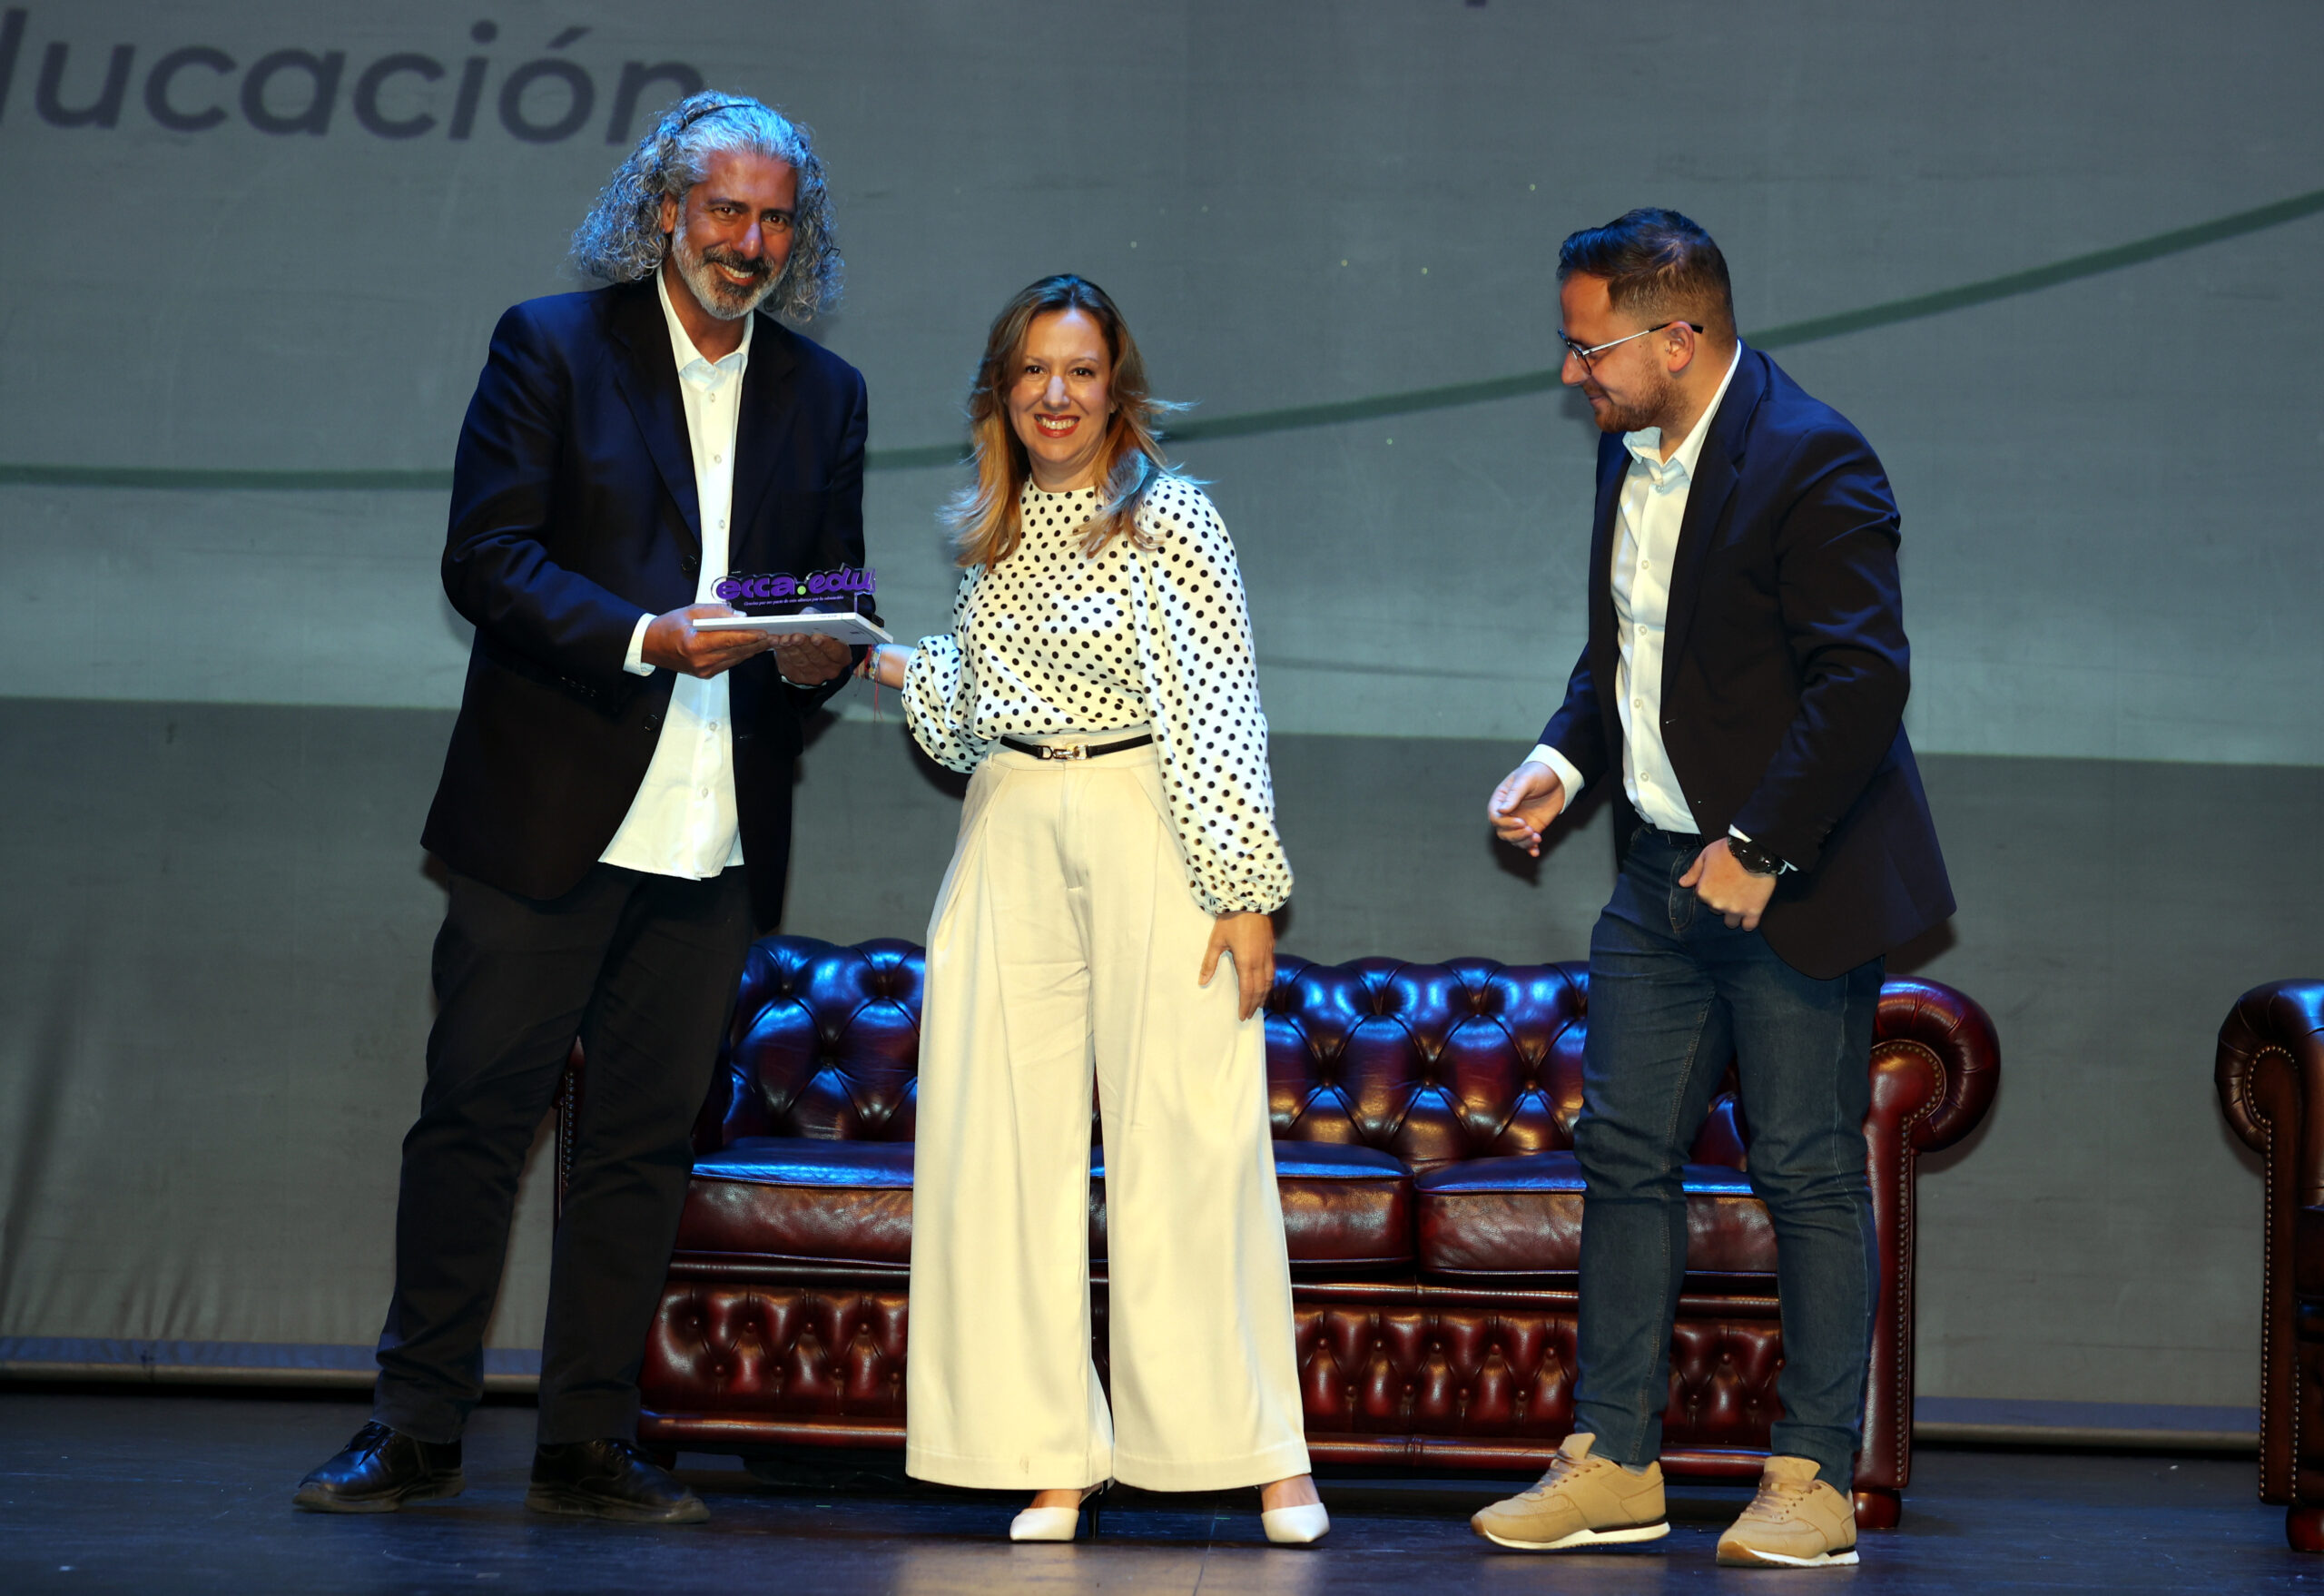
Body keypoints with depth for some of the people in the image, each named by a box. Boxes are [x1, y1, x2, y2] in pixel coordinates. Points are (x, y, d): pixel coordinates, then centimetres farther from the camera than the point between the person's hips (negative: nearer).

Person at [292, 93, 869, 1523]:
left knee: (645, 1140, 7)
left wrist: (821, 655, -7)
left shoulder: (824, 395, 13)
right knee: (477, 1117, 1)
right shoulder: (552, 346, 1)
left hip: (718, 841, 4)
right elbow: (485, 555, -7)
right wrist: (645, 636, -20)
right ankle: (418, 1431, 11)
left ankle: (590, 1443, 15)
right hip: (549, 814, -3)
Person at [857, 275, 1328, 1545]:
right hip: (1012, 839, 6)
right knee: (1007, 1142, 1)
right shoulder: (994, 535, 13)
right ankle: (1051, 1457, 9)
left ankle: (1266, 1455, 4)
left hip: (1150, 837, -5)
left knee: (1187, 1143, -6)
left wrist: (1245, 889, -14)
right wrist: (895, 667, 6)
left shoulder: (1171, 518, -5)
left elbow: (1218, 715, -9)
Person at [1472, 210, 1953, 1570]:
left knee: (1812, 1176, 1)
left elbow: (1865, 680, -22)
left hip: (1794, 882, -8)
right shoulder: (1631, 452, 9)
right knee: (1627, 1155, 8)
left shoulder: (1814, 463, -17)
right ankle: (1615, 1465, 16)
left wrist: (1760, 849, -22)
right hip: (1662, 872, 8)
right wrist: (1566, 758, 5)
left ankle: (1817, 1482, 11)